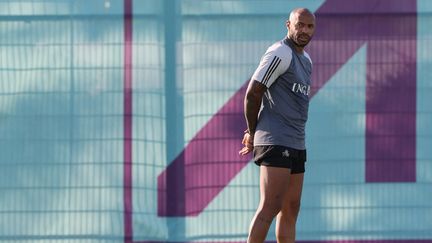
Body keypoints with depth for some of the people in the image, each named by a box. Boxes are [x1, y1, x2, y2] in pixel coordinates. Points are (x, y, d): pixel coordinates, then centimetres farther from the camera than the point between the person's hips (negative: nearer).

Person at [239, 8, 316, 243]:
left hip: (296, 144, 9)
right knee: (270, 207, -16)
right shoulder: (280, 53, -10)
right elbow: (252, 94, -13)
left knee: (291, 210, 7)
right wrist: (253, 133, -1)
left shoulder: (305, 60, 19)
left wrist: (254, 133, 14)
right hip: (276, 142, -9)